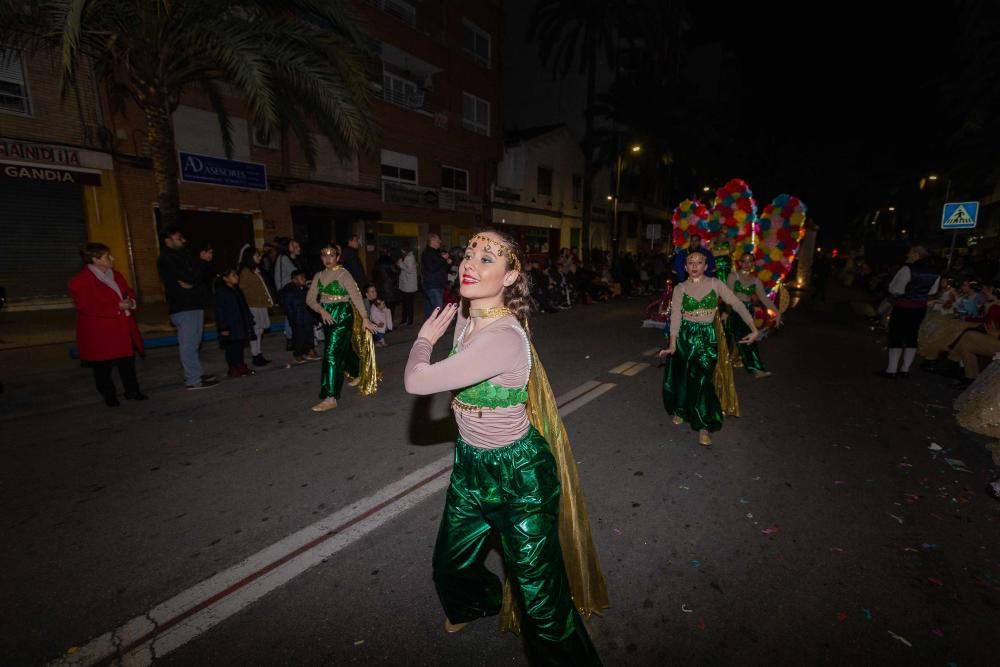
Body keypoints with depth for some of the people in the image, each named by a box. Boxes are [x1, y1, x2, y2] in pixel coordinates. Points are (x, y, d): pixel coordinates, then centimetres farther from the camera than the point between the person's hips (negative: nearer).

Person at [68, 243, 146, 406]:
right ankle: (109, 396, 16)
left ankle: (132, 390, 21)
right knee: (103, 365, 4)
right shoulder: (80, 281, -11)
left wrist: (130, 302, -7)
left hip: (123, 328, 6)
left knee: (128, 361, 9)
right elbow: (85, 306, -18)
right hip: (99, 333, -6)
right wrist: (117, 307, -22)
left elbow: (129, 293, 18)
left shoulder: (116, 275, 11)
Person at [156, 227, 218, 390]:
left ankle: (195, 374, 23)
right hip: (184, 308, -10)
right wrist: (203, 261, -8)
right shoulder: (167, 259, -10)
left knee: (193, 343, 14)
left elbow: (201, 276, 14)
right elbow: (191, 278, -19)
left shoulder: (180, 256, 20)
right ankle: (193, 380, -5)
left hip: (193, 305, 10)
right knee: (189, 344, -8)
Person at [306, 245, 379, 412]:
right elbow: (310, 299, 4)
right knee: (343, 348, 20)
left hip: (343, 316, -6)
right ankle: (356, 373, 47)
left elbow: (356, 296, -17)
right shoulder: (319, 276, 8)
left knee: (332, 353, -11)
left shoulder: (344, 274, -9)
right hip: (327, 317, 6)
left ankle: (330, 398, -8)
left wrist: (365, 318, -24)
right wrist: (322, 310, -15)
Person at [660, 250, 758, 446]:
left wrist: (753, 328, -18)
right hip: (685, 336, 1)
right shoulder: (680, 288, -1)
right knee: (681, 377, 11)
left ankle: (703, 426, 7)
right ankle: (681, 410, 37)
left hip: (707, 337, -1)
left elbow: (737, 304, -8)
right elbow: (675, 316, -9)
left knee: (701, 381, -4)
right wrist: (672, 344, -18)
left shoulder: (715, 284, -2)